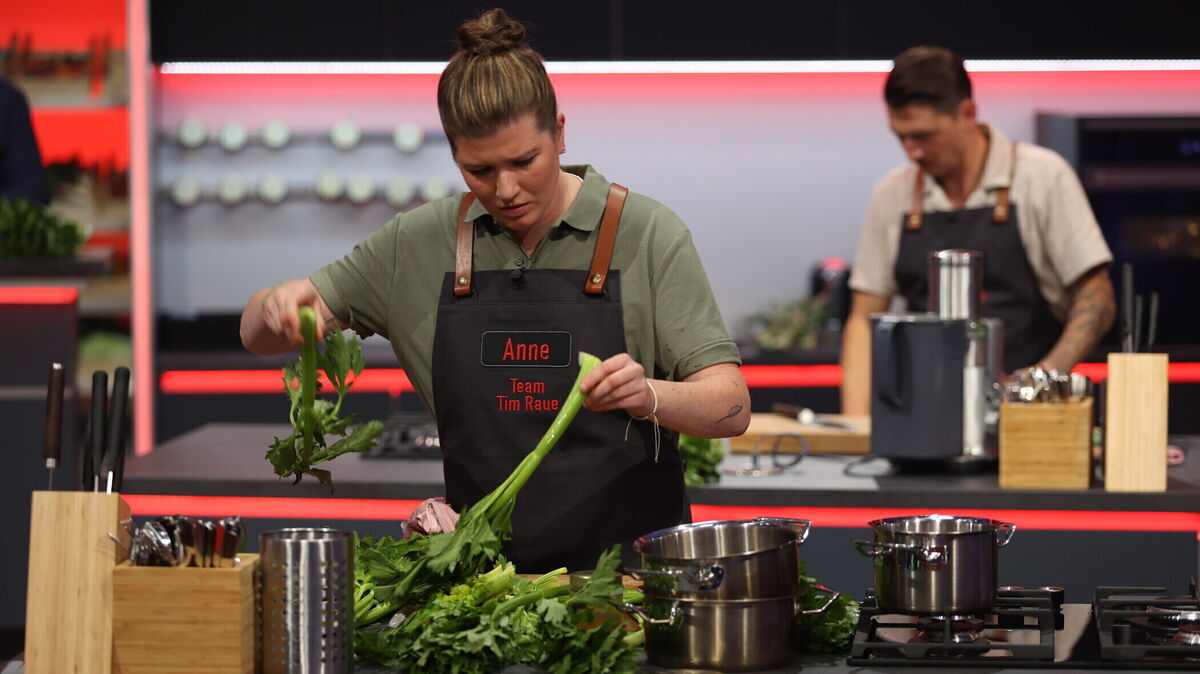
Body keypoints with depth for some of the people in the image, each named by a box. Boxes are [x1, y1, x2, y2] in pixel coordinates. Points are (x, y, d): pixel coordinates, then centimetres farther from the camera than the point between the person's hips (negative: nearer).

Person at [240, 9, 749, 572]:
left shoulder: (646, 235, -1)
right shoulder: (418, 244, 7)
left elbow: (730, 408, -5)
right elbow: (259, 335, 13)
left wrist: (647, 396, -27)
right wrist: (280, 304, -11)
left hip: (633, 566, -2)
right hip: (486, 572, 3)